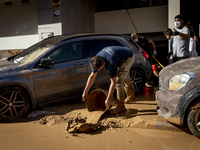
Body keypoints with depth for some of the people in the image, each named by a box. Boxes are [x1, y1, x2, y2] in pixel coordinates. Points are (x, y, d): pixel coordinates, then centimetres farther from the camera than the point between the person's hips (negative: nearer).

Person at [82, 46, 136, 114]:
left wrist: (108, 99, -30)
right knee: (125, 78, 23)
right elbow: (92, 76, -9)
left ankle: (120, 106, -7)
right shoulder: (97, 60, -18)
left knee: (119, 81, -15)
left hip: (128, 57, -8)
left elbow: (113, 82, -34)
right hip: (121, 56, 8)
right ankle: (131, 97, 44)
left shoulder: (111, 63, -40)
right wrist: (85, 92, -7)